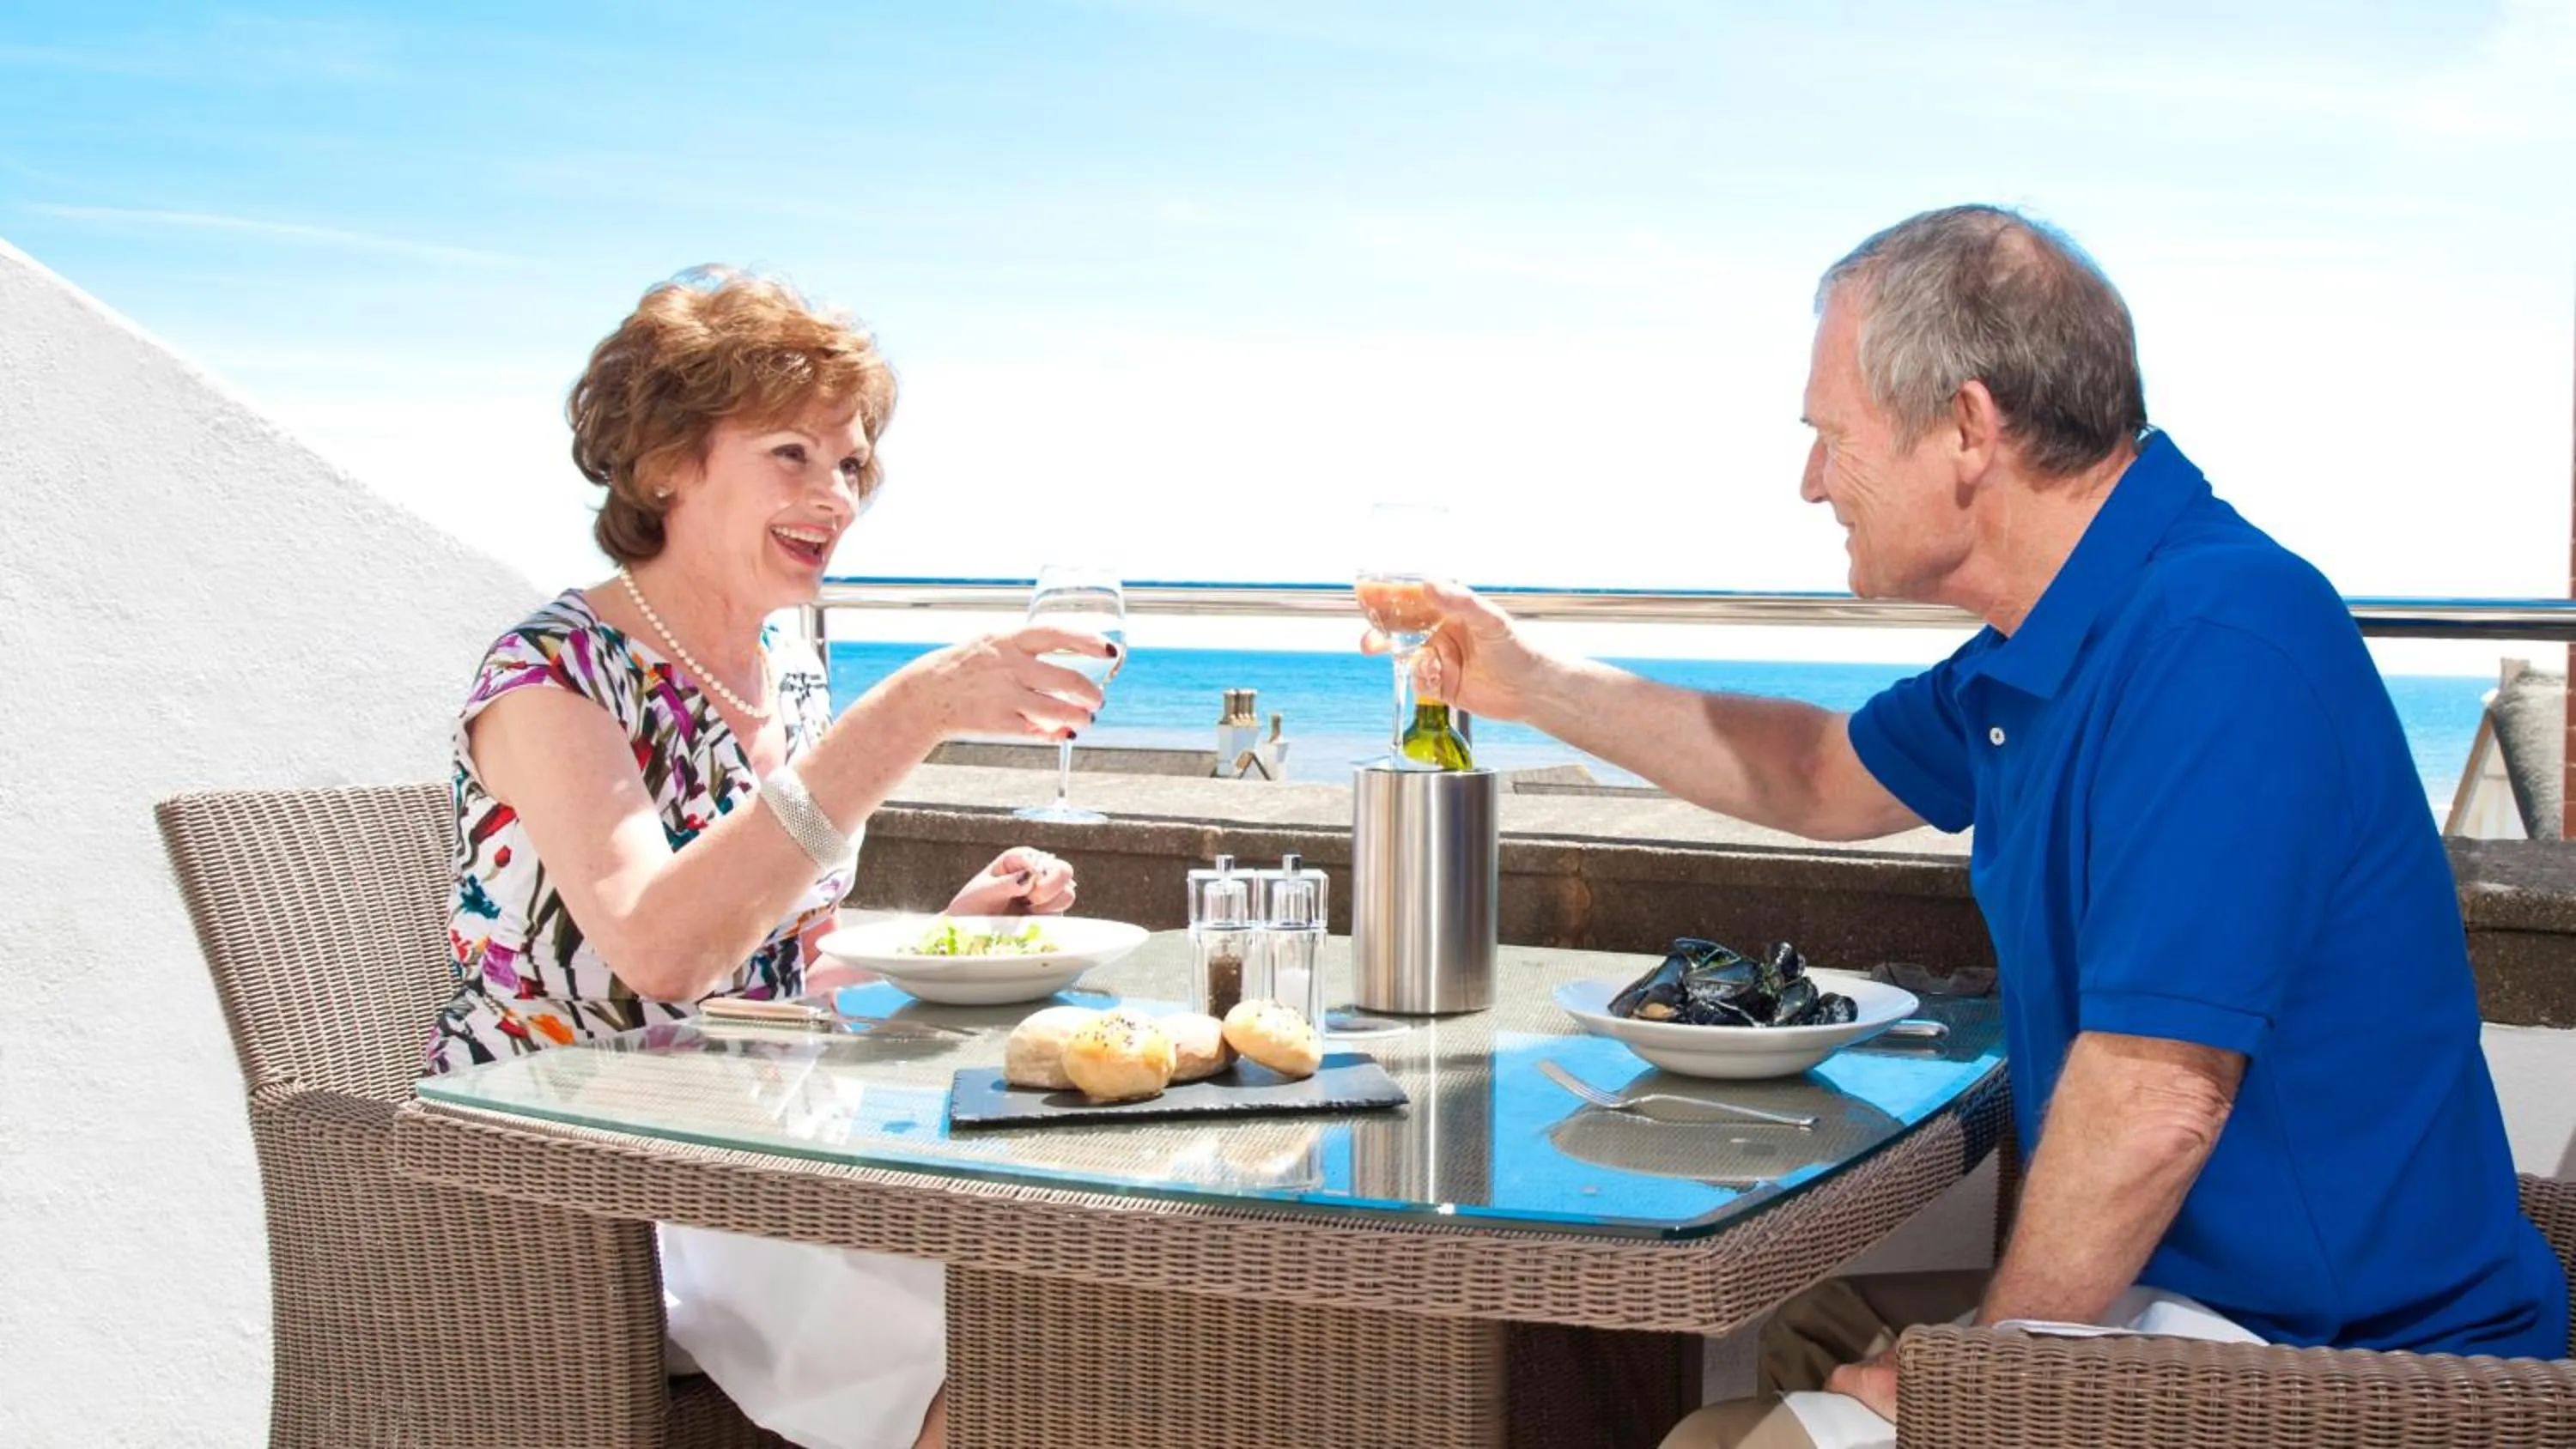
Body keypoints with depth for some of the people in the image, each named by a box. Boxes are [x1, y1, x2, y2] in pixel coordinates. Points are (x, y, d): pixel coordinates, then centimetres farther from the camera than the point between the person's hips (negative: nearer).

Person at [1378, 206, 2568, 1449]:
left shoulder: (2212, 642, -25)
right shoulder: (2054, 646, 8)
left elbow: (2154, 1102, -28)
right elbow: (1827, 777, 26)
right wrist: (1529, 686, 27)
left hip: (2313, 1349, -10)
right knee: (1782, 1348, 18)